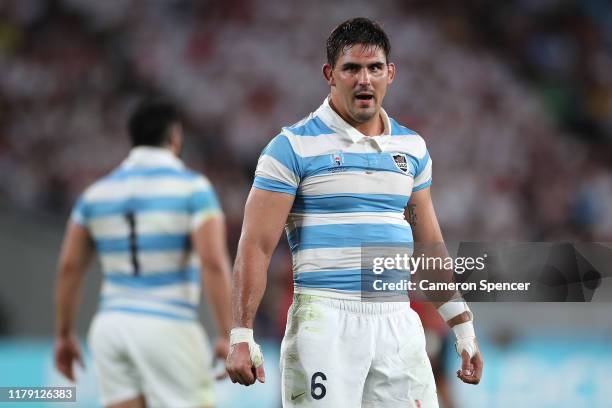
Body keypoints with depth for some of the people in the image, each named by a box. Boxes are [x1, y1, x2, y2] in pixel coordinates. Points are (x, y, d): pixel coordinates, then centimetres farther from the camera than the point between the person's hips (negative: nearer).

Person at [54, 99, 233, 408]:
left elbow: (69, 267, 9)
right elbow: (213, 263, -15)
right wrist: (227, 336, -13)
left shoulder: (97, 193, 9)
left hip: (110, 325, 5)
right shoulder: (193, 188, -5)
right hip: (168, 327, -5)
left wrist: (64, 335, 17)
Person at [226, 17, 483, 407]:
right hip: (325, 324, -5)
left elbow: (431, 245, 21)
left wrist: (463, 327, 18)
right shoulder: (295, 146, -3)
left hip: (397, 324, 5)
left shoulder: (412, 148, 14)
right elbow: (256, 246, -6)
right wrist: (242, 336, -14)